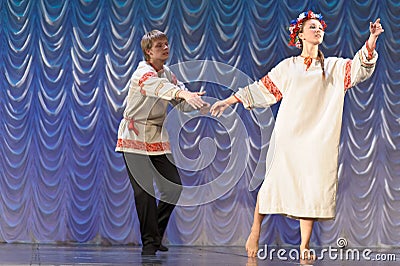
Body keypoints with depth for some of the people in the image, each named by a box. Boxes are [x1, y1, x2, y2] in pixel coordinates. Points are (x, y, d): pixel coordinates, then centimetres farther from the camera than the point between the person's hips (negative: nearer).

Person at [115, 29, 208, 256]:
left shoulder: (168, 74, 9)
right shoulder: (143, 73, -15)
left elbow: (183, 104, 2)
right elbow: (159, 87, -38)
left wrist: (198, 103, -21)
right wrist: (184, 93, -55)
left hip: (158, 139, 7)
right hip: (136, 138, -7)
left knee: (174, 187, 3)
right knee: (144, 189, -13)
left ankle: (156, 235, 18)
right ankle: (150, 241, -4)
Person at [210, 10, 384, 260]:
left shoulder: (334, 67, 13)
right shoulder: (288, 67, 13)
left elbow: (359, 69, -2)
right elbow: (261, 89, 17)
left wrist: (371, 42, -18)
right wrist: (228, 101, 16)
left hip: (318, 137, 1)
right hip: (288, 134, -1)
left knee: (312, 189, -6)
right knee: (276, 181, -6)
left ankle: (305, 246, -4)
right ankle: (255, 232, 8)